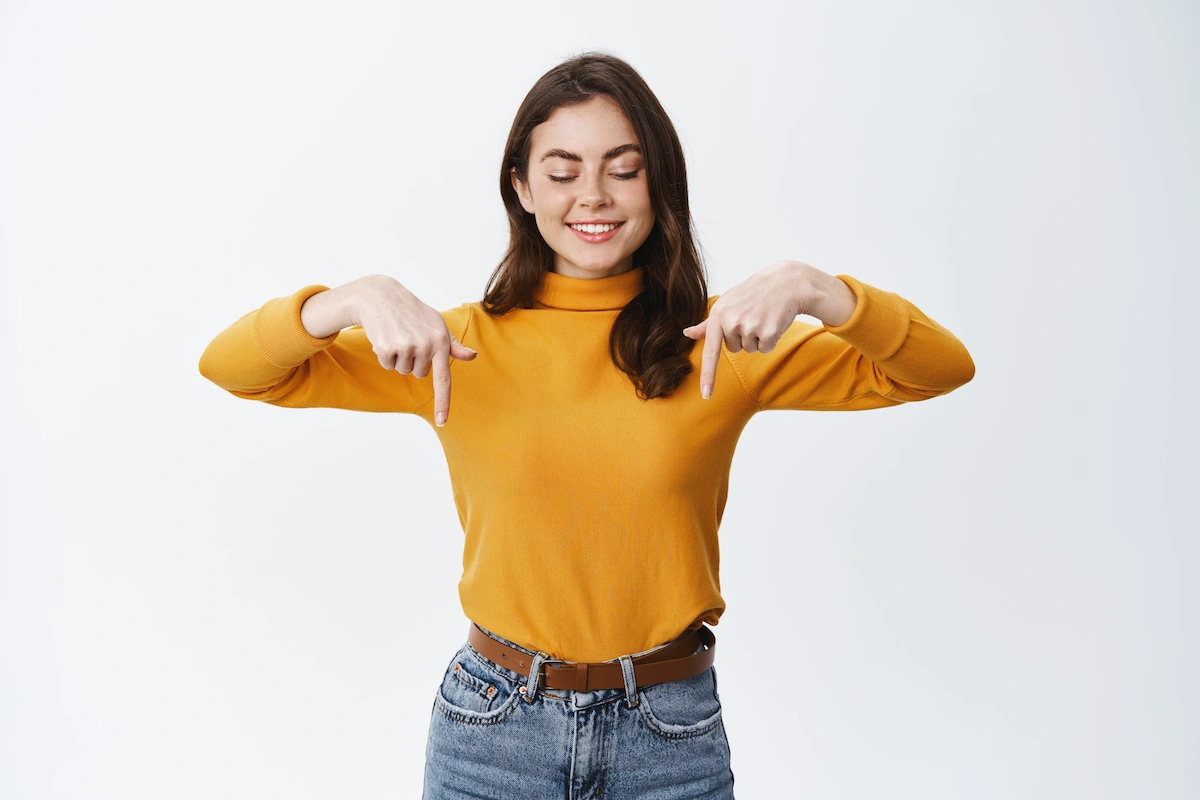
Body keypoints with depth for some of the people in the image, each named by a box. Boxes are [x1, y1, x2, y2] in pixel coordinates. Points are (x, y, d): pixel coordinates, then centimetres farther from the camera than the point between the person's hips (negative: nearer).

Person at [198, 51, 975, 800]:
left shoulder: (716, 343, -2)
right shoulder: (461, 345, -2)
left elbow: (942, 369, -7)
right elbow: (231, 367, -6)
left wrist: (812, 289, -25)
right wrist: (360, 297, -24)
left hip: (673, 733, 0)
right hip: (495, 722, 0)